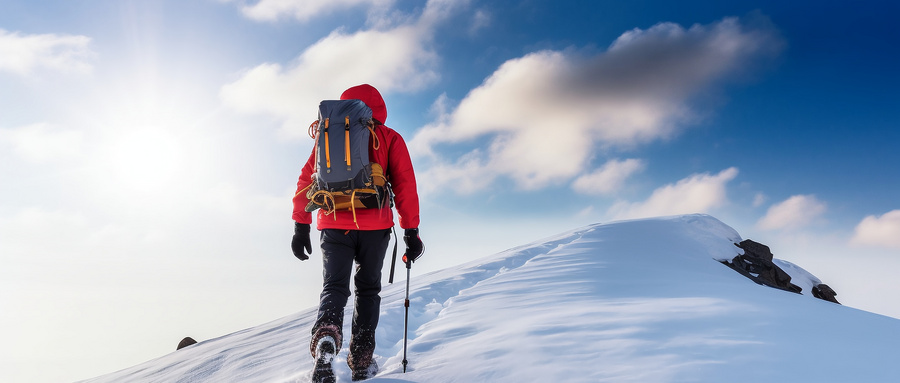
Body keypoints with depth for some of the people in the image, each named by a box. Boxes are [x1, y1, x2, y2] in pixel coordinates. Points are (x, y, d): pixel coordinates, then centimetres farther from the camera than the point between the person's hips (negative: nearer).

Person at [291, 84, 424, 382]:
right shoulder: (390, 138, 10)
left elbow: (307, 179, 9)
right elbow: (405, 185, 1)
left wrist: (300, 227, 10)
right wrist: (411, 231, 3)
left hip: (334, 225, 1)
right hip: (375, 226, -1)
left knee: (334, 287, 7)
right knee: (368, 288, 14)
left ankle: (326, 334, -24)